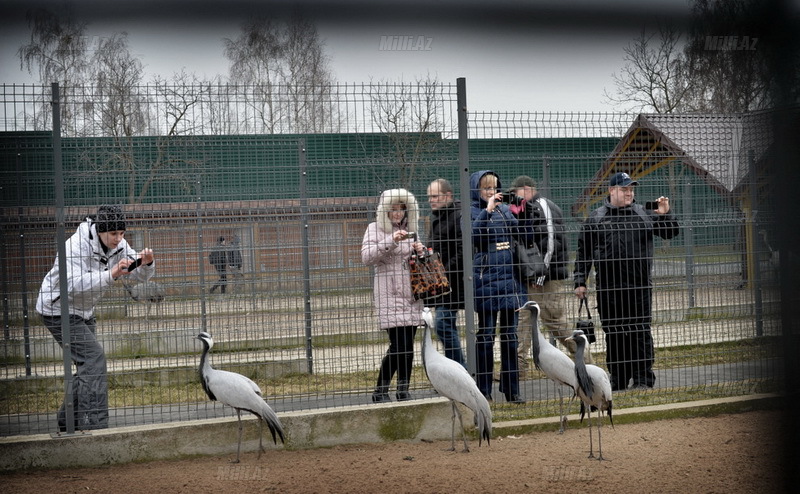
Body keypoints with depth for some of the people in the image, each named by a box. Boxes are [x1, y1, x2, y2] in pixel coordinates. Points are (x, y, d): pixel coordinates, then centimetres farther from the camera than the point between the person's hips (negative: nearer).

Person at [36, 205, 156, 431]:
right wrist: (110, 275, -49)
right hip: (58, 309, -9)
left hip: (84, 311, 9)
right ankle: (94, 425, -22)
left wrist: (147, 264, -29)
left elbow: (140, 275, -6)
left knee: (88, 365, 10)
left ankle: (68, 423, 24)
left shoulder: (117, 246, -5)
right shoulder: (77, 245, -27)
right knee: (94, 356, -20)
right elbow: (74, 284, -40)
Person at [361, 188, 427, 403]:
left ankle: (403, 390, 10)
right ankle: (380, 391, -3)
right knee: (398, 344, -13)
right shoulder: (376, 228, 2)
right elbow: (367, 257, -11)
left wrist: (420, 252, 3)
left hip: (411, 292, 6)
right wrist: (390, 241, -21)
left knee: (408, 344, 2)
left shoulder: (410, 229, 18)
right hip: (389, 294, -6)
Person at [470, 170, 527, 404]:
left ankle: (511, 390, 13)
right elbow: (471, 234, -21)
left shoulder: (505, 209, 14)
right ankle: (483, 391, 4)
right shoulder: (473, 211, -2)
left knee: (510, 334, 8)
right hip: (486, 277, -5)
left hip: (509, 277, 5)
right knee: (486, 334, -1)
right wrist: (488, 210, -21)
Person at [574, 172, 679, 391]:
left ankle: (643, 378, 3)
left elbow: (670, 233, 13)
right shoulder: (596, 218, 7)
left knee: (640, 332, -2)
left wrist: (664, 216, -6)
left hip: (640, 286, 0)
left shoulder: (644, 213, 9)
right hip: (609, 289, 0)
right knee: (614, 335, 6)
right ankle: (618, 381, 14)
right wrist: (580, 282, 3)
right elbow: (584, 253, 8)